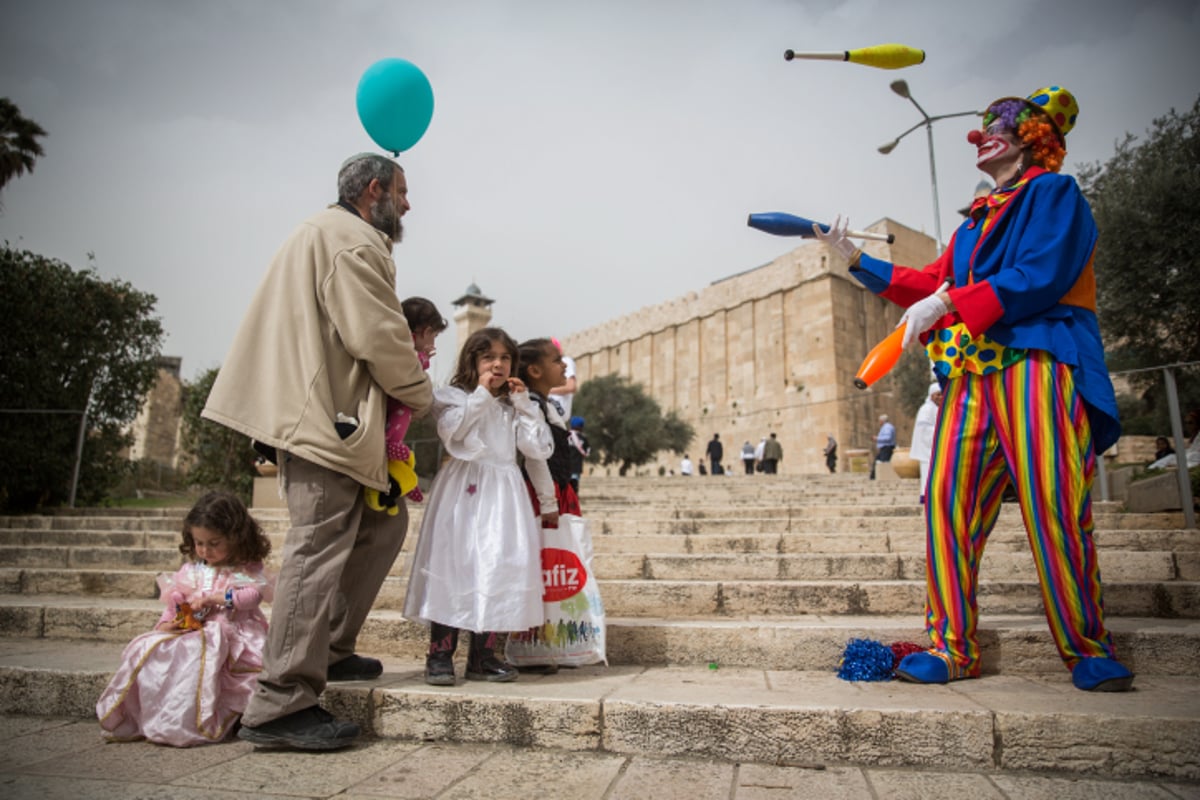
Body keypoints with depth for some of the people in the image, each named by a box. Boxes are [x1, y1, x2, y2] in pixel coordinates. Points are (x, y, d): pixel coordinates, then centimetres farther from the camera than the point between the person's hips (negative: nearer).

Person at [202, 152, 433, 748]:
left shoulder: (325, 233, 25)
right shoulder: (355, 241, -9)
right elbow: (377, 337, -16)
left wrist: (404, 360, 15)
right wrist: (420, 394, -2)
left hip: (320, 414, 11)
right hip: (325, 418, -11)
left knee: (383, 522, 15)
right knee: (320, 550, -10)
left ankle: (330, 649, 22)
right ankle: (281, 705, -3)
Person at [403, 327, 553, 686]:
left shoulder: (515, 407, 19)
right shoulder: (454, 396, 8)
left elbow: (540, 449, 7)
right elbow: (450, 431, -14)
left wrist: (523, 403, 4)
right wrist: (481, 395, -8)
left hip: (503, 492, 4)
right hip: (463, 490, -4)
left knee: (500, 568, 0)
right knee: (453, 565, -6)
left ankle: (483, 656, 11)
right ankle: (440, 654, 3)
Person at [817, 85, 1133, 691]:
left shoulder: (1053, 192, 6)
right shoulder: (977, 221, 27)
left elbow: (1041, 277, -9)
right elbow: (934, 282, 22)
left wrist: (948, 303, -15)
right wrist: (859, 262, 21)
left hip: (1036, 364, -6)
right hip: (971, 375, 6)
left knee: (1053, 510, -9)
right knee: (947, 501, -5)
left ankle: (1090, 651, 7)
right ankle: (952, 647, 0)